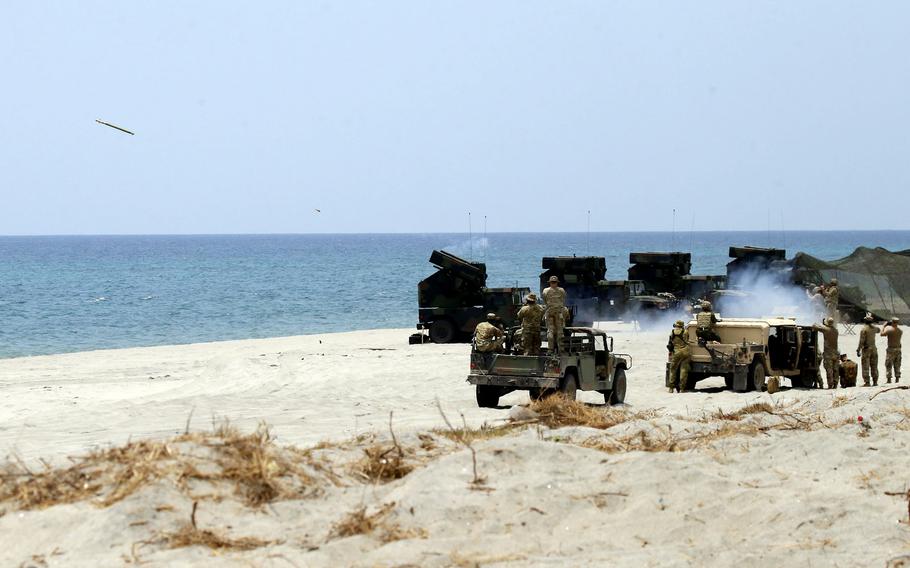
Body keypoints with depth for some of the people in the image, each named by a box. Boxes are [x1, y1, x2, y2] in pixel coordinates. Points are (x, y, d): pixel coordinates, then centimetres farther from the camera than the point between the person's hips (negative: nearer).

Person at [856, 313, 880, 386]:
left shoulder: (864, 329, -13)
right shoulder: (874, 328, 5)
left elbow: (861, 341, -16)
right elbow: (878, 330, 31)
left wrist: (858, 350, -12)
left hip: (866, 349, -5)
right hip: (873, 348, 5)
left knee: (865, 367, -3)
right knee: (874, 366, 9)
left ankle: (866, 382, -7)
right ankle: (875, 382, 9)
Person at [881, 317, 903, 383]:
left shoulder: (889, 330, -15)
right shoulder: (900, 331, 4)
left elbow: (882, 334, -5)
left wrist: (884, 326, 6)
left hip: (891, 349, -5)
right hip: (898, 349, 5)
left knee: (888, 365, 1)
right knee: (897, 365, 12)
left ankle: (889, 379, -4)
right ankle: (897, 379, 10)